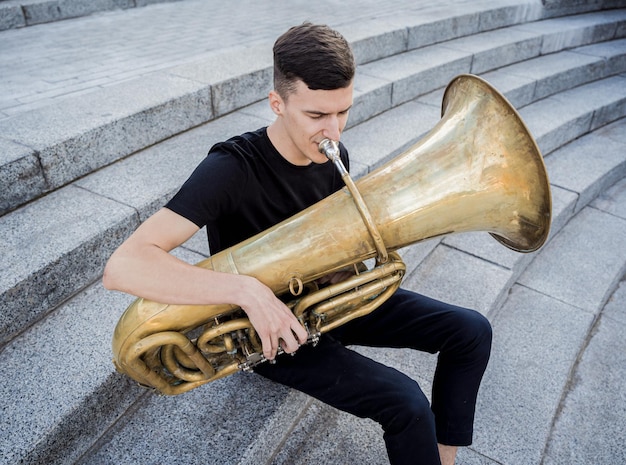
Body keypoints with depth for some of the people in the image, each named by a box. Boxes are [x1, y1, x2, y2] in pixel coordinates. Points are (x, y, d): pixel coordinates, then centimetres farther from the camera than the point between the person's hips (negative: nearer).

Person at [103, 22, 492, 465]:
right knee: (405, 403, -24)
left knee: (471, 331, 1)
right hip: (271, 330, -6)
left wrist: (345, 266, -14)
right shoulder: (232, 168, -27)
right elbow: (122, 267, -35)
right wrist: (246, 289, -44)